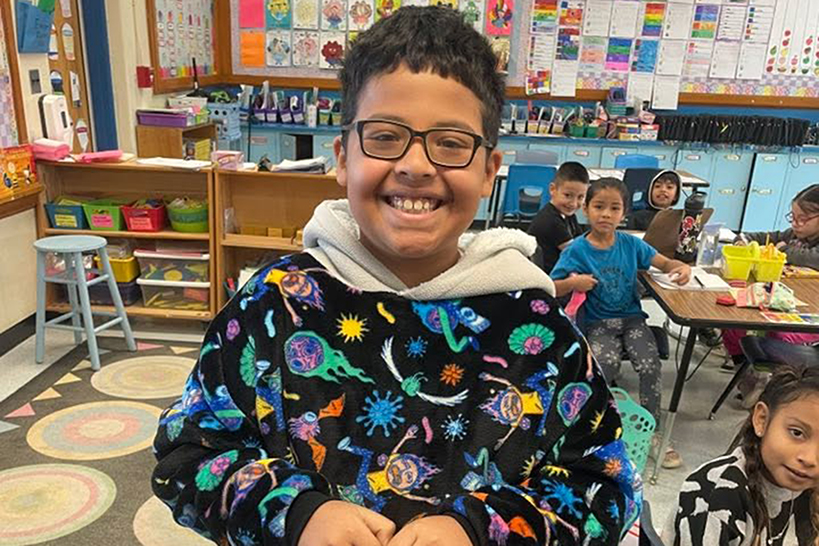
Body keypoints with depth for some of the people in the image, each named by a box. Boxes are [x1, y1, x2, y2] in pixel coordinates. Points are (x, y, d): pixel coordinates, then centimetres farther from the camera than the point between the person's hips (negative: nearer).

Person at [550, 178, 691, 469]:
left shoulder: (631, 244, 2)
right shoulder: (576, 250, -5)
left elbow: (665, 263, 9)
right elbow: (550, 288, -4)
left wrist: (682, 268, -13)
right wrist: (573, 283, -23)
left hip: (632, 317, 3)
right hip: (598, 322, -2)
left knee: (650, 365, -21)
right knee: (607, 363, -30)